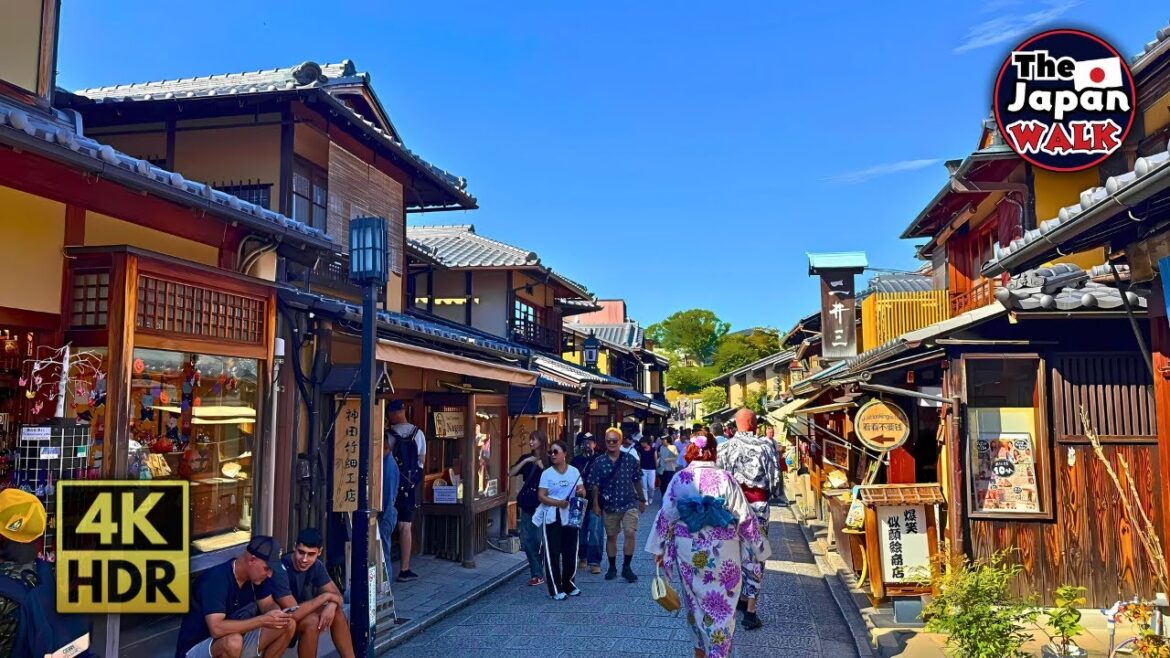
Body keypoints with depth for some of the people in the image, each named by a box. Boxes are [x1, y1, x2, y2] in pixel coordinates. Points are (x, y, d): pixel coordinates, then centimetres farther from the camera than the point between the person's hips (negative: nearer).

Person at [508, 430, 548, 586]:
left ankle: (539, 573, 9)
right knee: (526, 541, 7)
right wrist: (525, 461, -10)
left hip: (542, 505, -5)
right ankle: (536, 572, 18)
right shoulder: (525, 458, 10)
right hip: (527, 504, 5)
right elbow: (511, 473, -1)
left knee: (540, 540, -5)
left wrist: (541, 466, -20)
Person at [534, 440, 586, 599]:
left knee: (570, 552, 7)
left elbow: (582, 490, 3)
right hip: (551, 517, -2)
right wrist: (558, 503, -22)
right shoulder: (547, 473, -3)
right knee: (553, 553, -1)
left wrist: (581, 492, -21)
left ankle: (568, 584, 25)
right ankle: (555, 589, 6)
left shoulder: (574, 471, 4)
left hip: (570, 516, 2)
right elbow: (541, 496, -8)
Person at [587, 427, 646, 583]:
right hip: (609, 506, 1)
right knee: (611, 537, 12)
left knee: (630, 533, -14)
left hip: (629, 503, -1)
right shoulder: (599, 462, -4)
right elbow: (595, 485, 0)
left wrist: (642, 500, 11)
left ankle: (626, 567, 1)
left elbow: (637, 481, 6)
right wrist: (595, 504, -4)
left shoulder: (630, 459, -2)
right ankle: (612, 567, 27)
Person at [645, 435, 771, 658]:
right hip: (721, 553, -2)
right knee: (721, 605, 8)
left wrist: (659, 549, 9)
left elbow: (666, 516, -2)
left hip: (688, 552, 2)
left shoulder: (679, 479, -4)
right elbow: (745, 518, -7)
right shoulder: (725, 479, -9)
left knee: (695, 601, 19)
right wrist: (758, 549, 4)